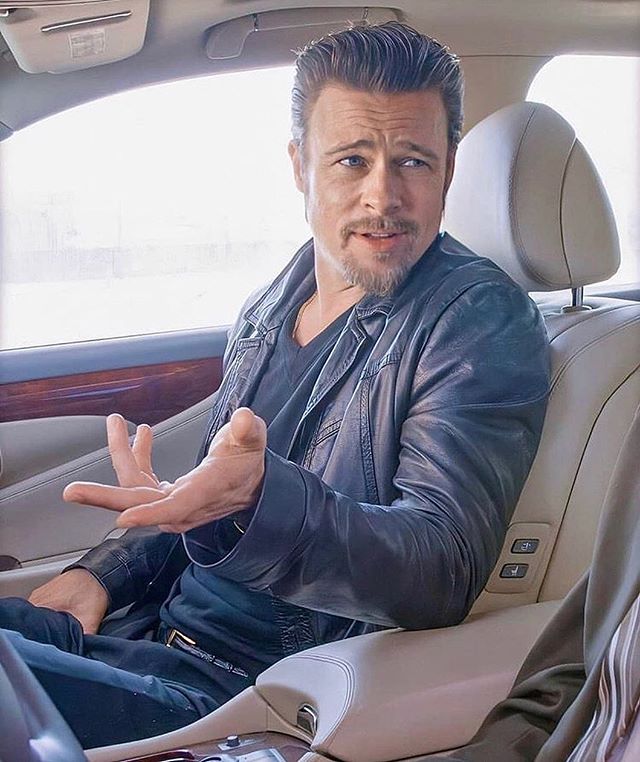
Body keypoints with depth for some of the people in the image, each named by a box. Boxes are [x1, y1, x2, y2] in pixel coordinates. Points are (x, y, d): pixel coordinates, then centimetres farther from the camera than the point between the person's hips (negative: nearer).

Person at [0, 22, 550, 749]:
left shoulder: (482, 325, -12)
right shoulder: (268, 309, 10)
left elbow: (441, 572, -23)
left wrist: (255, 503, -40)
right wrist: (102, 572, 5)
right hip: (155, 627, 7)